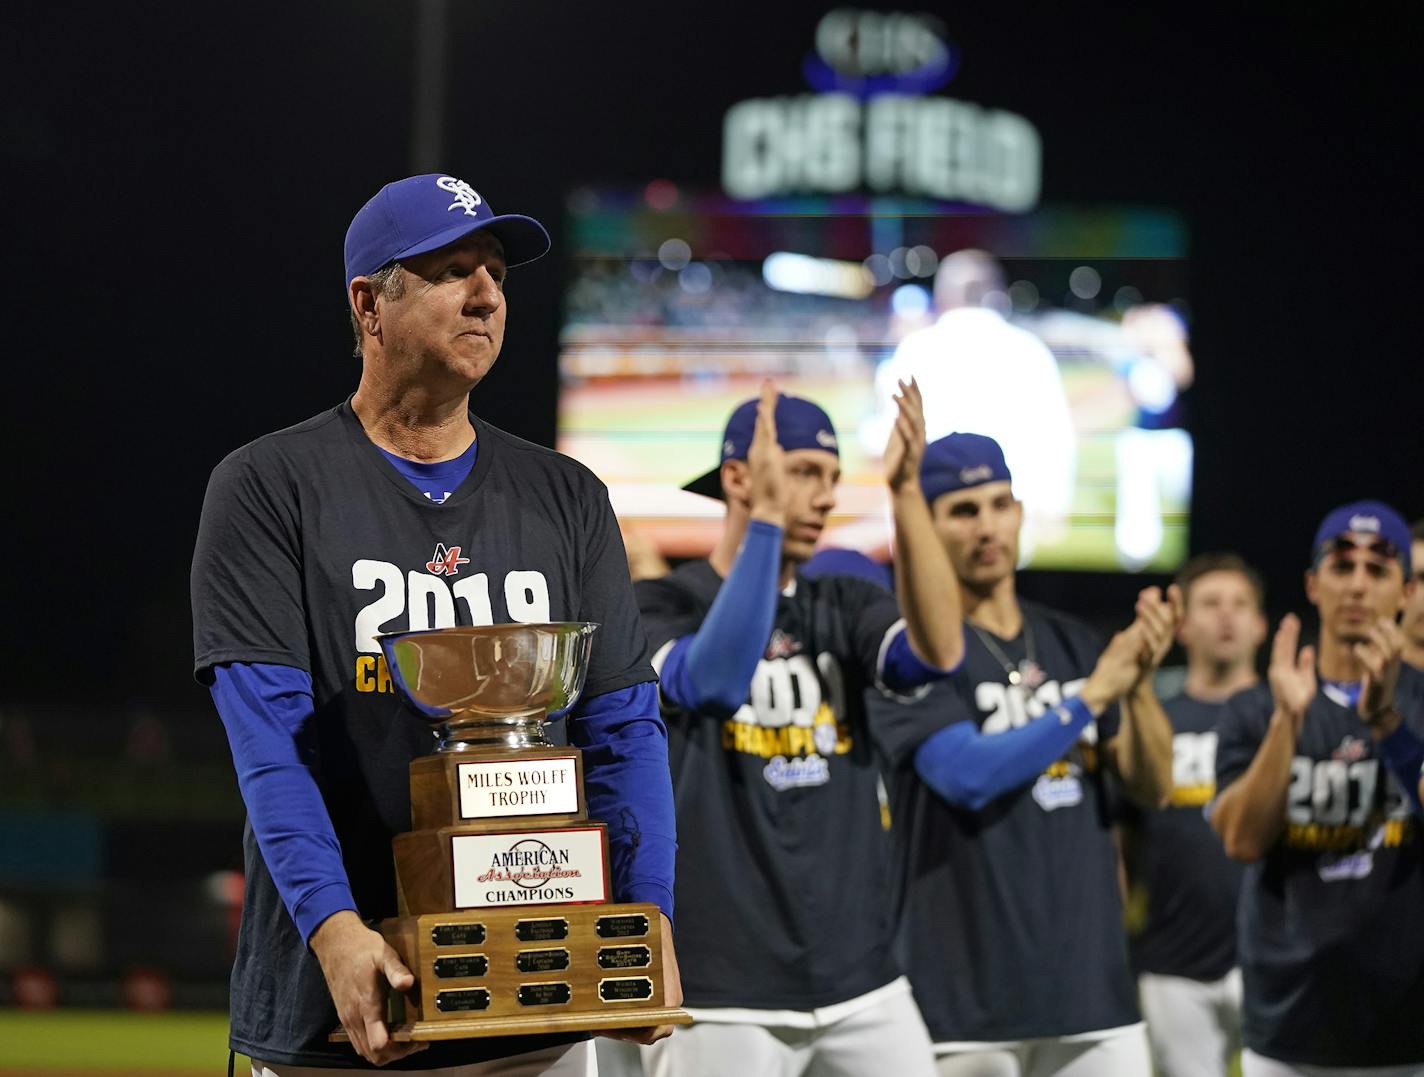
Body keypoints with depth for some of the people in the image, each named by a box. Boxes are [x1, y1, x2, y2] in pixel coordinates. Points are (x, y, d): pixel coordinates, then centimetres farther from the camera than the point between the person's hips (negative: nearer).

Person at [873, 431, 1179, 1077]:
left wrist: (1139, 681, -10)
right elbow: (968, 775, -18)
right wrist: (1094, 691, -14)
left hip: (1090, 984, 5)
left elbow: (1150, 787, 9)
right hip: (965, 998, -5)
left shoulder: (1071, 642, 13)